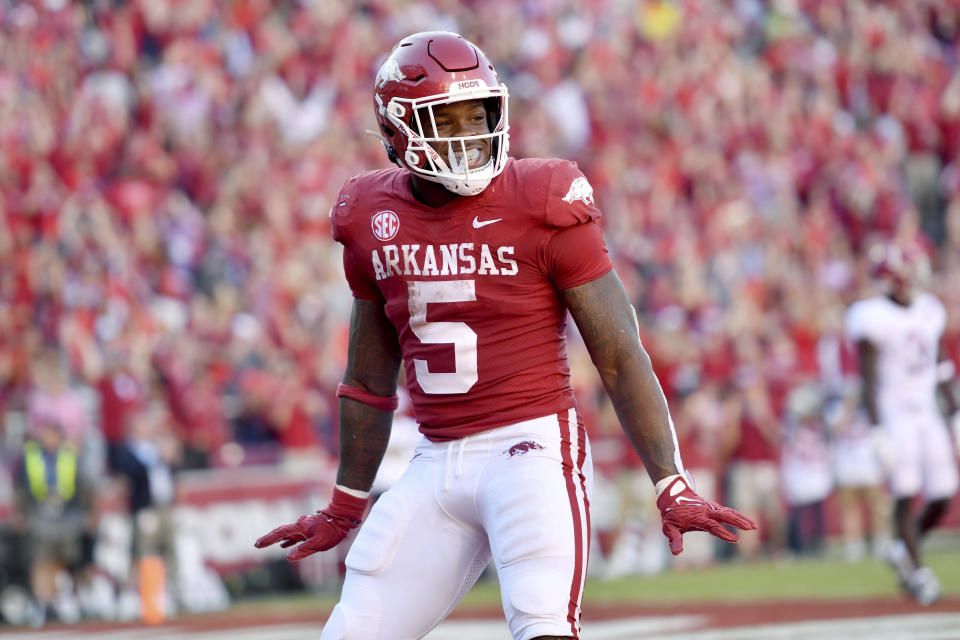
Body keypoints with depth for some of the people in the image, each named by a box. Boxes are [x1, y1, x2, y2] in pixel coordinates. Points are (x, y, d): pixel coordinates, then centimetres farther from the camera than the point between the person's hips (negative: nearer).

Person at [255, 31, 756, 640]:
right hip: (437, 464, 5)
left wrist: (671, 487, -12)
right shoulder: (374, 221, 7)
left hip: (532, 447, -5)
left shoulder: (543, 207, -7)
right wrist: (345, 507, 26)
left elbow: (621, 355, -6)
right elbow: (370, 379, 20)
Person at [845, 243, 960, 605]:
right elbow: (869, 380, -13)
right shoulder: (874, 319, -11)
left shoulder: (929, 311, 9)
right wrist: (877, 430, -17)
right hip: (893, 414, -6)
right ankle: (916, 571, 0)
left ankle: (902, 549, 22)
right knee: (905, 495, -9)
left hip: (927, 412, 6)